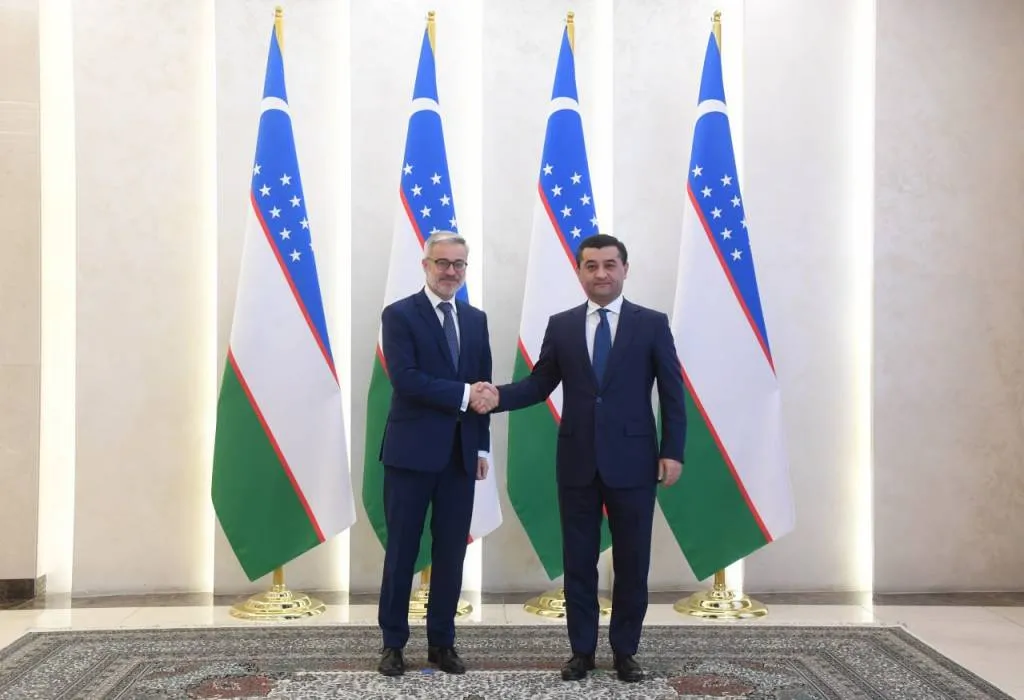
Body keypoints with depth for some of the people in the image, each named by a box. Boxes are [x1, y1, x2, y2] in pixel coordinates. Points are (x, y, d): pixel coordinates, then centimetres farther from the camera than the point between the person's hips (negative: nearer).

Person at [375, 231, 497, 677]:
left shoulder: (476, 320, 12)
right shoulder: (399, 315, -4)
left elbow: (483, 386, 13)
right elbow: (405, 378, -17)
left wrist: (482, 445, 9)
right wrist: (462, 395, -19)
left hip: (460, 454, 5)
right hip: (412, 451, -4)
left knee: (452, 552, 9)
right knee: (402, 551, 4)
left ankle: (441, 642, 21)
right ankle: (393, 642, 17)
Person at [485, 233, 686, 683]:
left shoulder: (652, 324, 1)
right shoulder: (561, 326, 6)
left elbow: (672, 393, -1)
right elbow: (539, 384, 3)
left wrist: (672, 452, -7)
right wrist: (498, 396, -14)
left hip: (632, 462, -1)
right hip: (578, 462, 2)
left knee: (631, 562, 7)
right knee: (578, 561, 9)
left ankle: (624, 651, 22)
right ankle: (582, 650, 22)